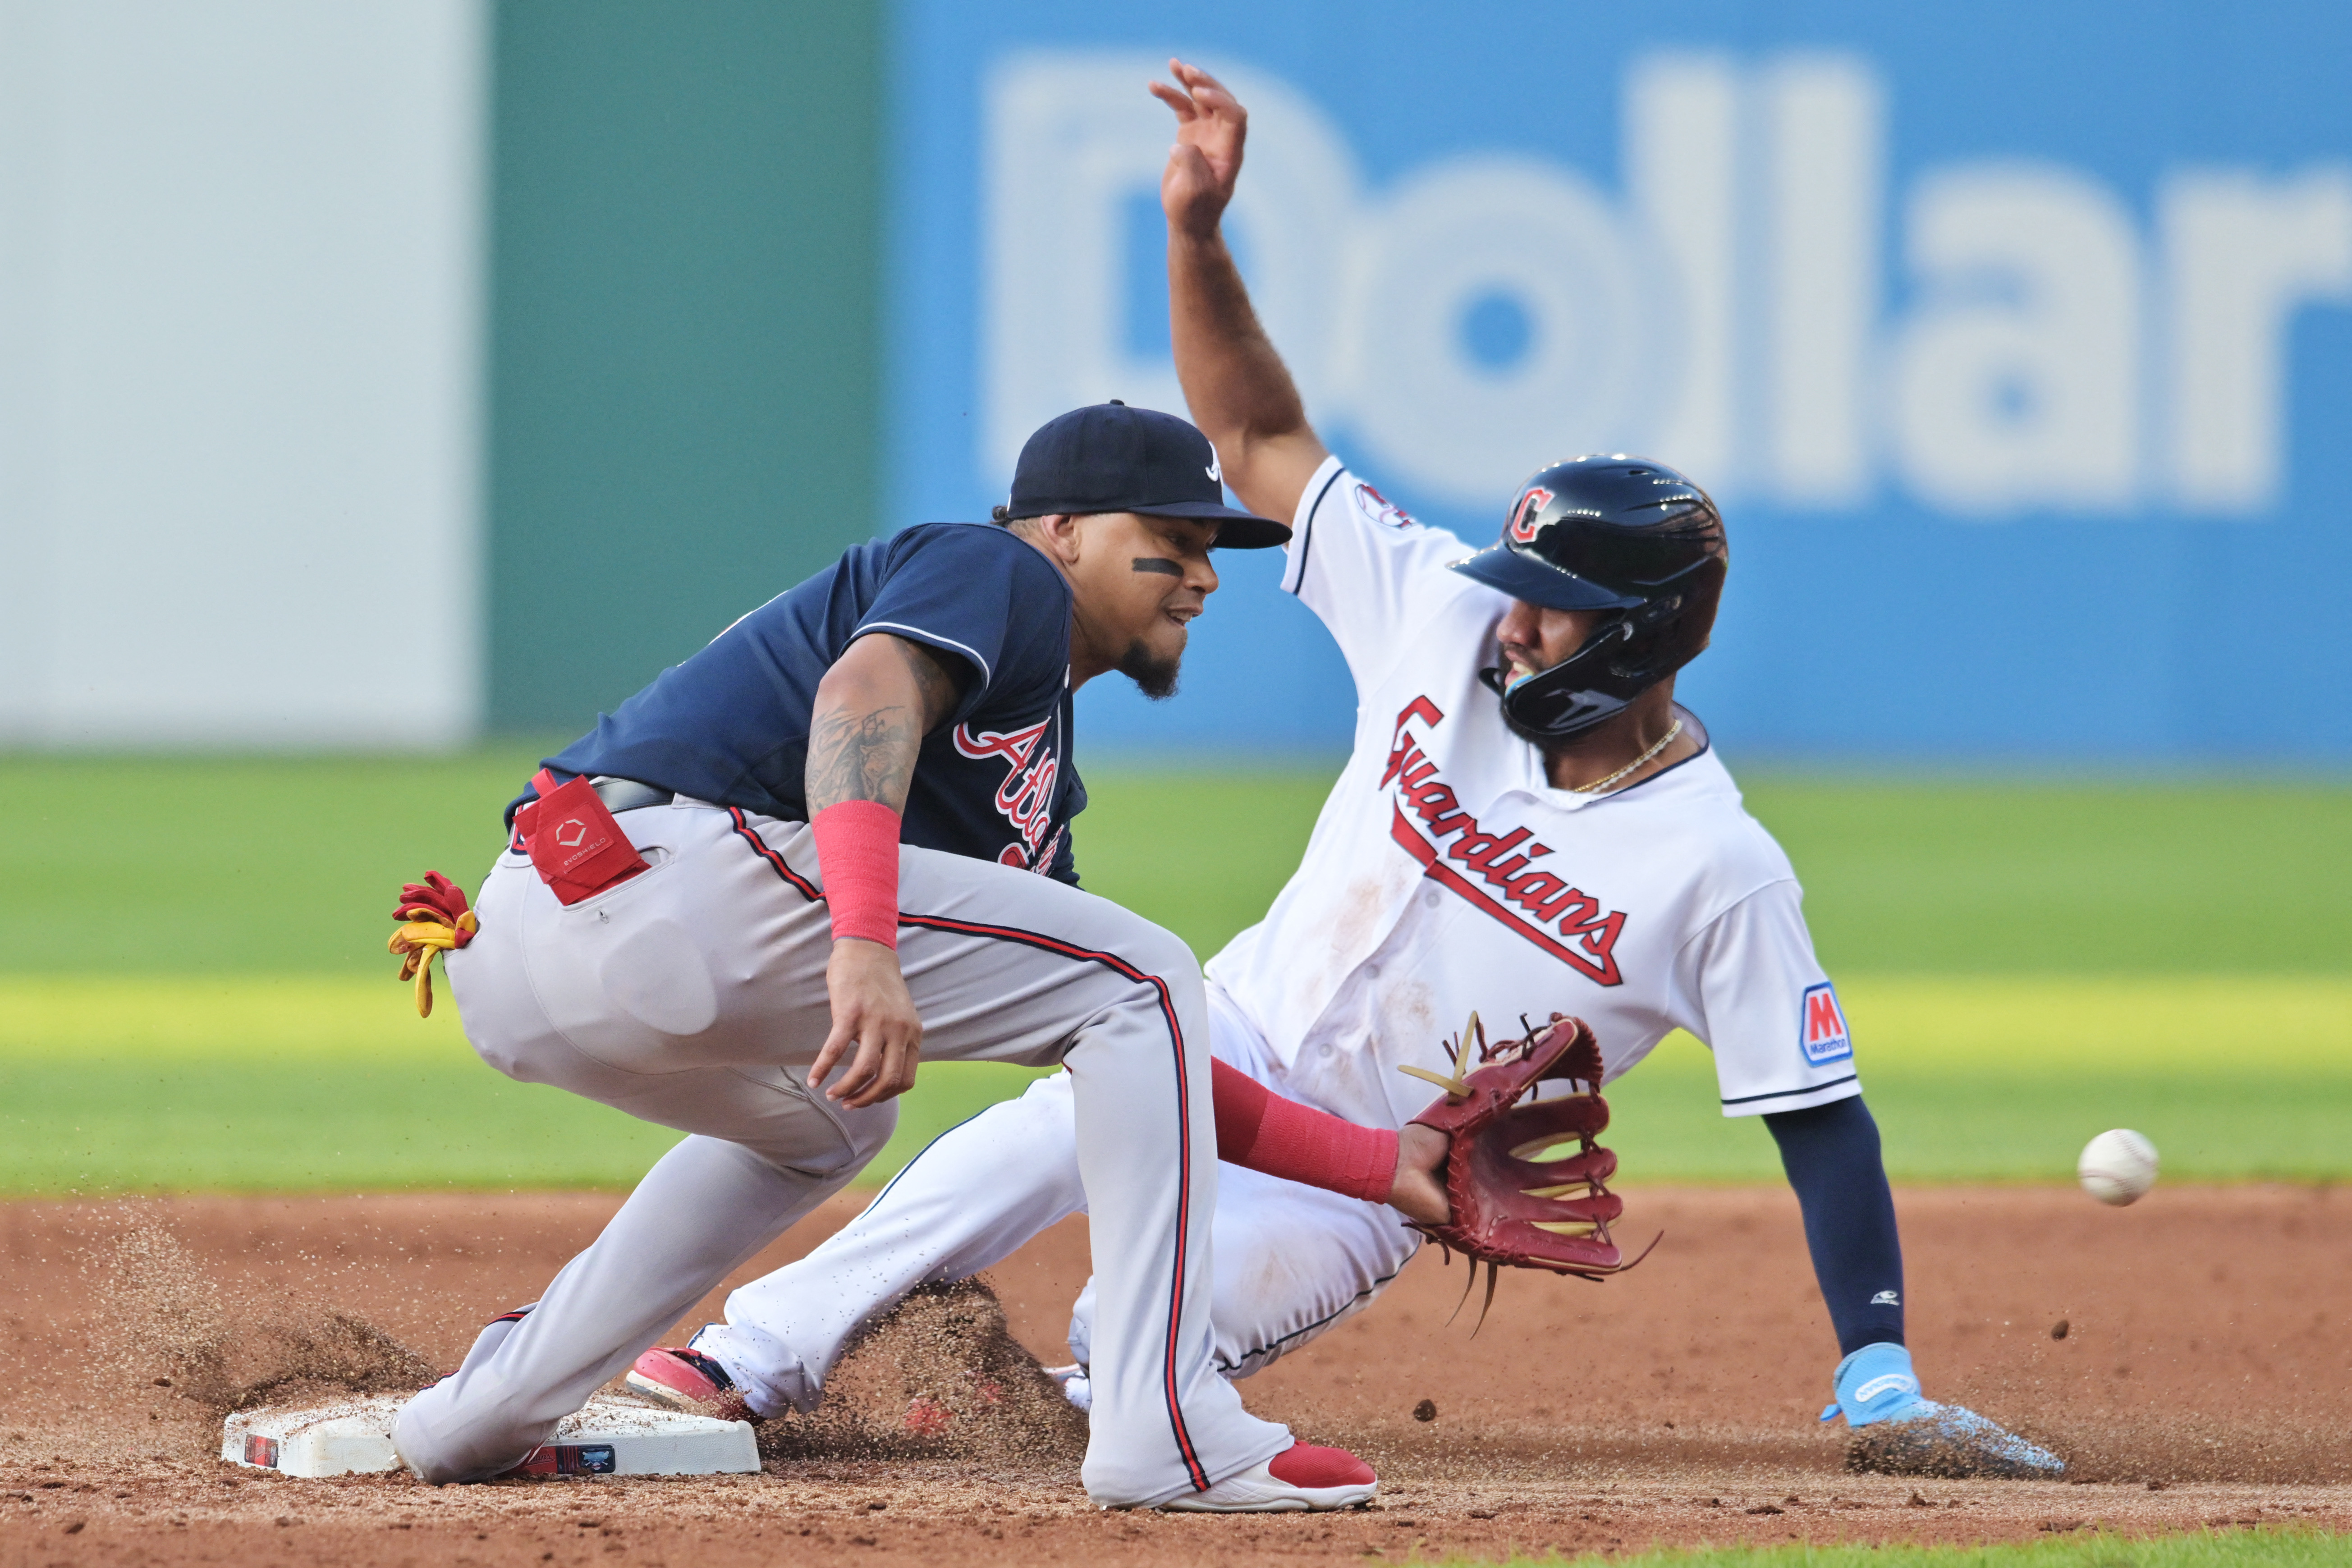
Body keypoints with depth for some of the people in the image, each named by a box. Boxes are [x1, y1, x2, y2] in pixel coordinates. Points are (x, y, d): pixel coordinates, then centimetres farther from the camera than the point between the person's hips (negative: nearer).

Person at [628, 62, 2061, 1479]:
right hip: (1237, 1044, 3)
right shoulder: (1449, 619, -7)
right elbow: (1261, 440, -1)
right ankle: (756, 1361, -23)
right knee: (1031, 1148, -29)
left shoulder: (1719, 872, -18)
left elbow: (1824, 1120, -15)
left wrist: (1882, 1380, -23)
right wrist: (1198, 230, -16)